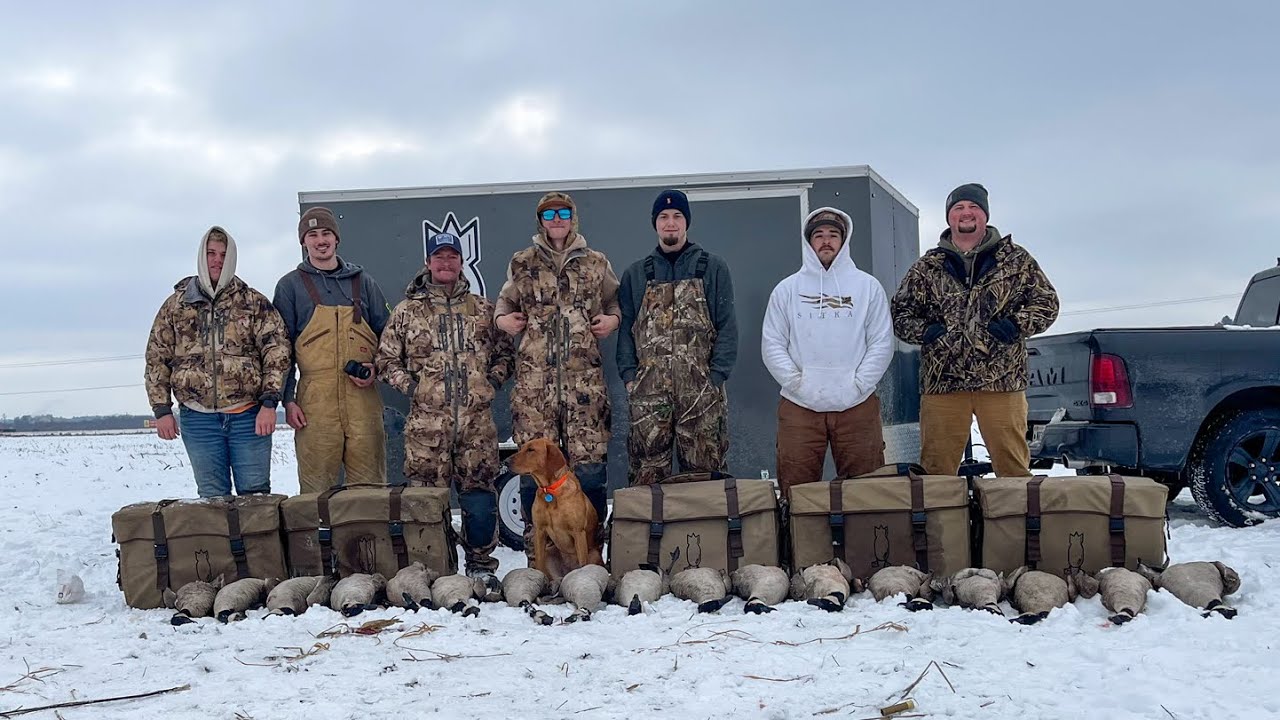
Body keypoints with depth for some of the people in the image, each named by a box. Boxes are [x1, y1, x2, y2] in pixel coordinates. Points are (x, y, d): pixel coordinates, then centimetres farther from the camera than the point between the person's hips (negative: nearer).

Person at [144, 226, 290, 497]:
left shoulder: (254, 302, 4)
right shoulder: (176, 305, 9)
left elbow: (276, 350, -2)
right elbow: (157, 358, 10)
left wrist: (269, 402, -10)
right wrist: (161, 410, 4)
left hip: (249, 414, -1)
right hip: (198, 418, 2)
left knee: (255, 495, 1)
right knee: (212, 497, 7)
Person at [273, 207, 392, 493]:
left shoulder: (363, 282, 15)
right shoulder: (291, 286, 9)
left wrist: (376, 369, -2)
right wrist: (288, 399, -3)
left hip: (362, 398, 2)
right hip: (315, 401, -2)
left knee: (371, 488, 1)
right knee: (316, 489, -2)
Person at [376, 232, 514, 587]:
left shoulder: (483, 310, 13)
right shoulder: (407, 311, 9)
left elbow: (505, 353, 19)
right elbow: (386, 360, 11)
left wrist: (493, 380, 3)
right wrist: (409, 386, -3)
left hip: (477, 418, 1)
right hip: (427, 421, -1)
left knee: (479, 492, 2)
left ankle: (481, 564, 15)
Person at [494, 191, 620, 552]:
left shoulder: (596, 263, 13)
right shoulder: (522, 264, 13)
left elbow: (617, 302, 23)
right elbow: (505, 301, 25)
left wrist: (613, 320, 2)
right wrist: (502, 318, 4)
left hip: (584, 375, 0)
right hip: (534, 376, 0)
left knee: (590, 461, -4)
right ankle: (537, 549, 7)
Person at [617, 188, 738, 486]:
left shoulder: (713, 268, 8)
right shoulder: (636, 273, 15)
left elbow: (727, 325, 2)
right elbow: (626, 327, 12)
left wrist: (717, 375, -8)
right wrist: (629, 375, 0)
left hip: (701, 388, -1)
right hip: (648, 390, 2)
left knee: (704, 467, 1)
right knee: (647, 470, 0)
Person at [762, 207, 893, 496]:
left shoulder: (868, 286, 9)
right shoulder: (787, 289, 10)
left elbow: (882, 342, 4)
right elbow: (772, 344, 5)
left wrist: (858, 385, -7)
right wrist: (797, 383, -8)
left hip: (857, 406, 0)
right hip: (799, 407, 0)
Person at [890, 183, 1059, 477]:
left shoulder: (1016, 259, 11)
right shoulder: (927, 267, 13)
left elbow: (1046, 302, 12)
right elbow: (900, 312, 16)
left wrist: (1017, 325, -6)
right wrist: (924, 331, -4)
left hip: (1002, 379, -1)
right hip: (941, 380, 1)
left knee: (1013, 465, 1)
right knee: (936, 468, 3)